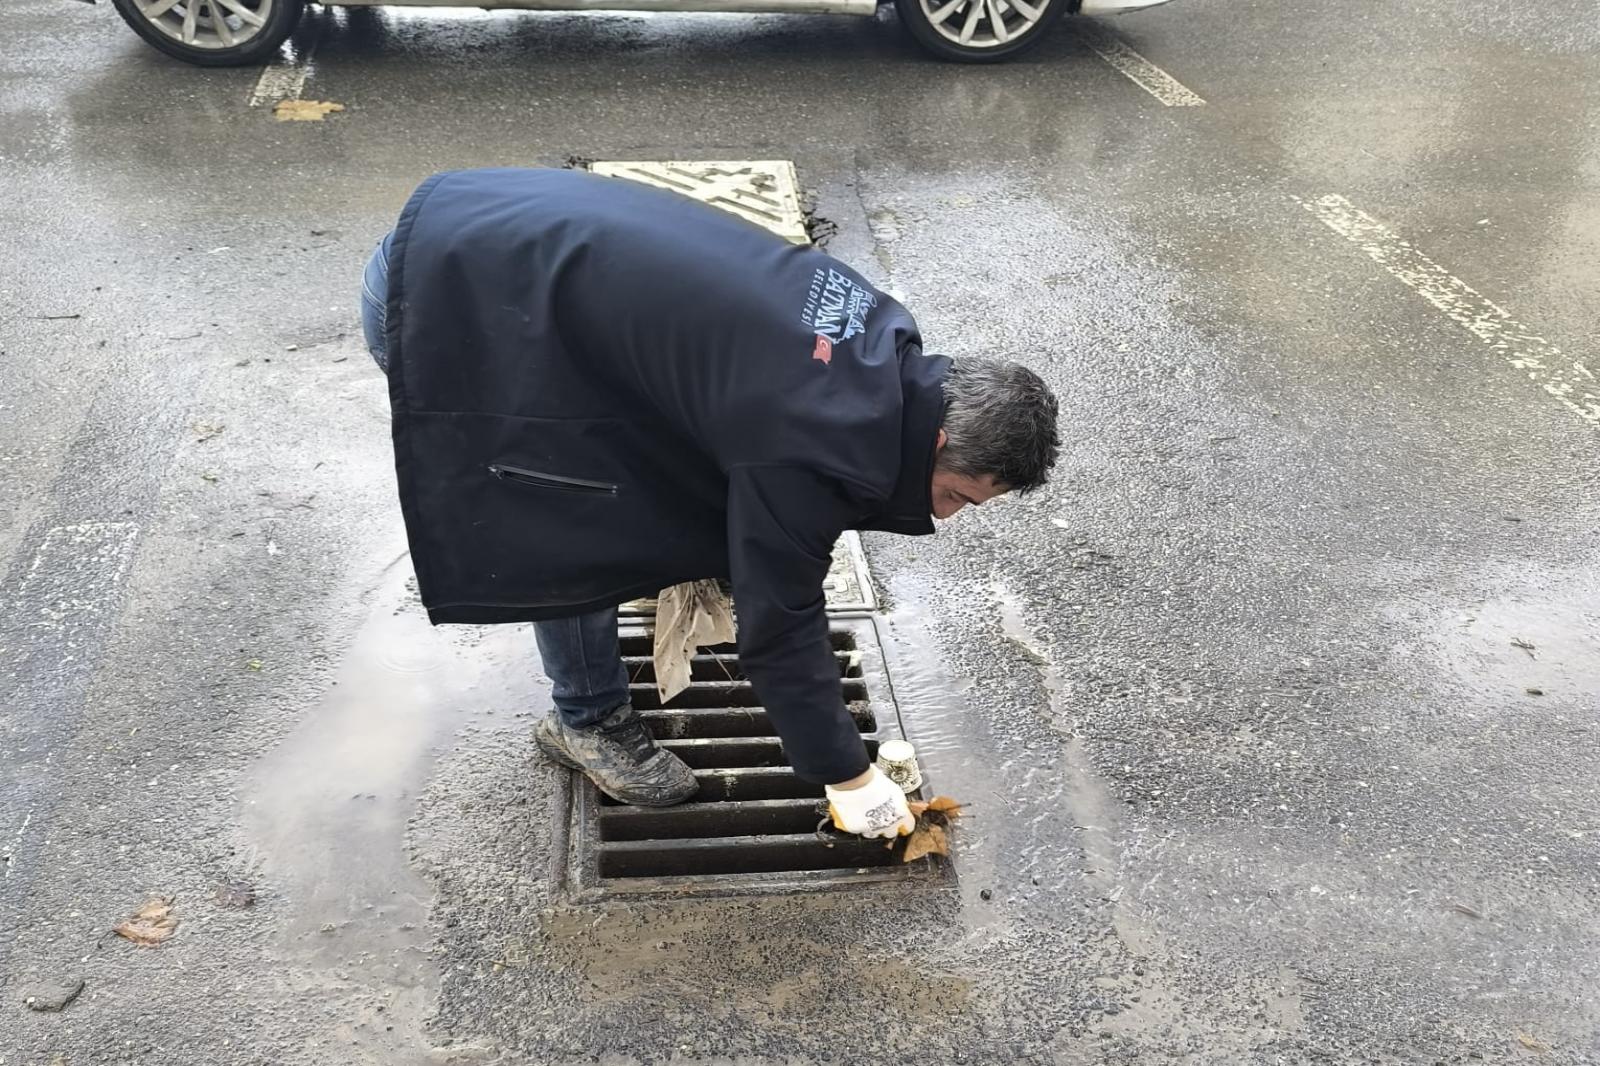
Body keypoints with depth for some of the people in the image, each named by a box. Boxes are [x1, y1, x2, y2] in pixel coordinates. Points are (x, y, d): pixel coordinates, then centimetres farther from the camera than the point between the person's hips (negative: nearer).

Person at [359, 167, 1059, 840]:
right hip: (449, 298, -9)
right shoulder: (809, 448, -25)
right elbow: (779, 624, -15)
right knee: (571, 533, -4)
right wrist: (847, 776, -4)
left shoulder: (879, 340, 1)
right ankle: (589, 722, 17)